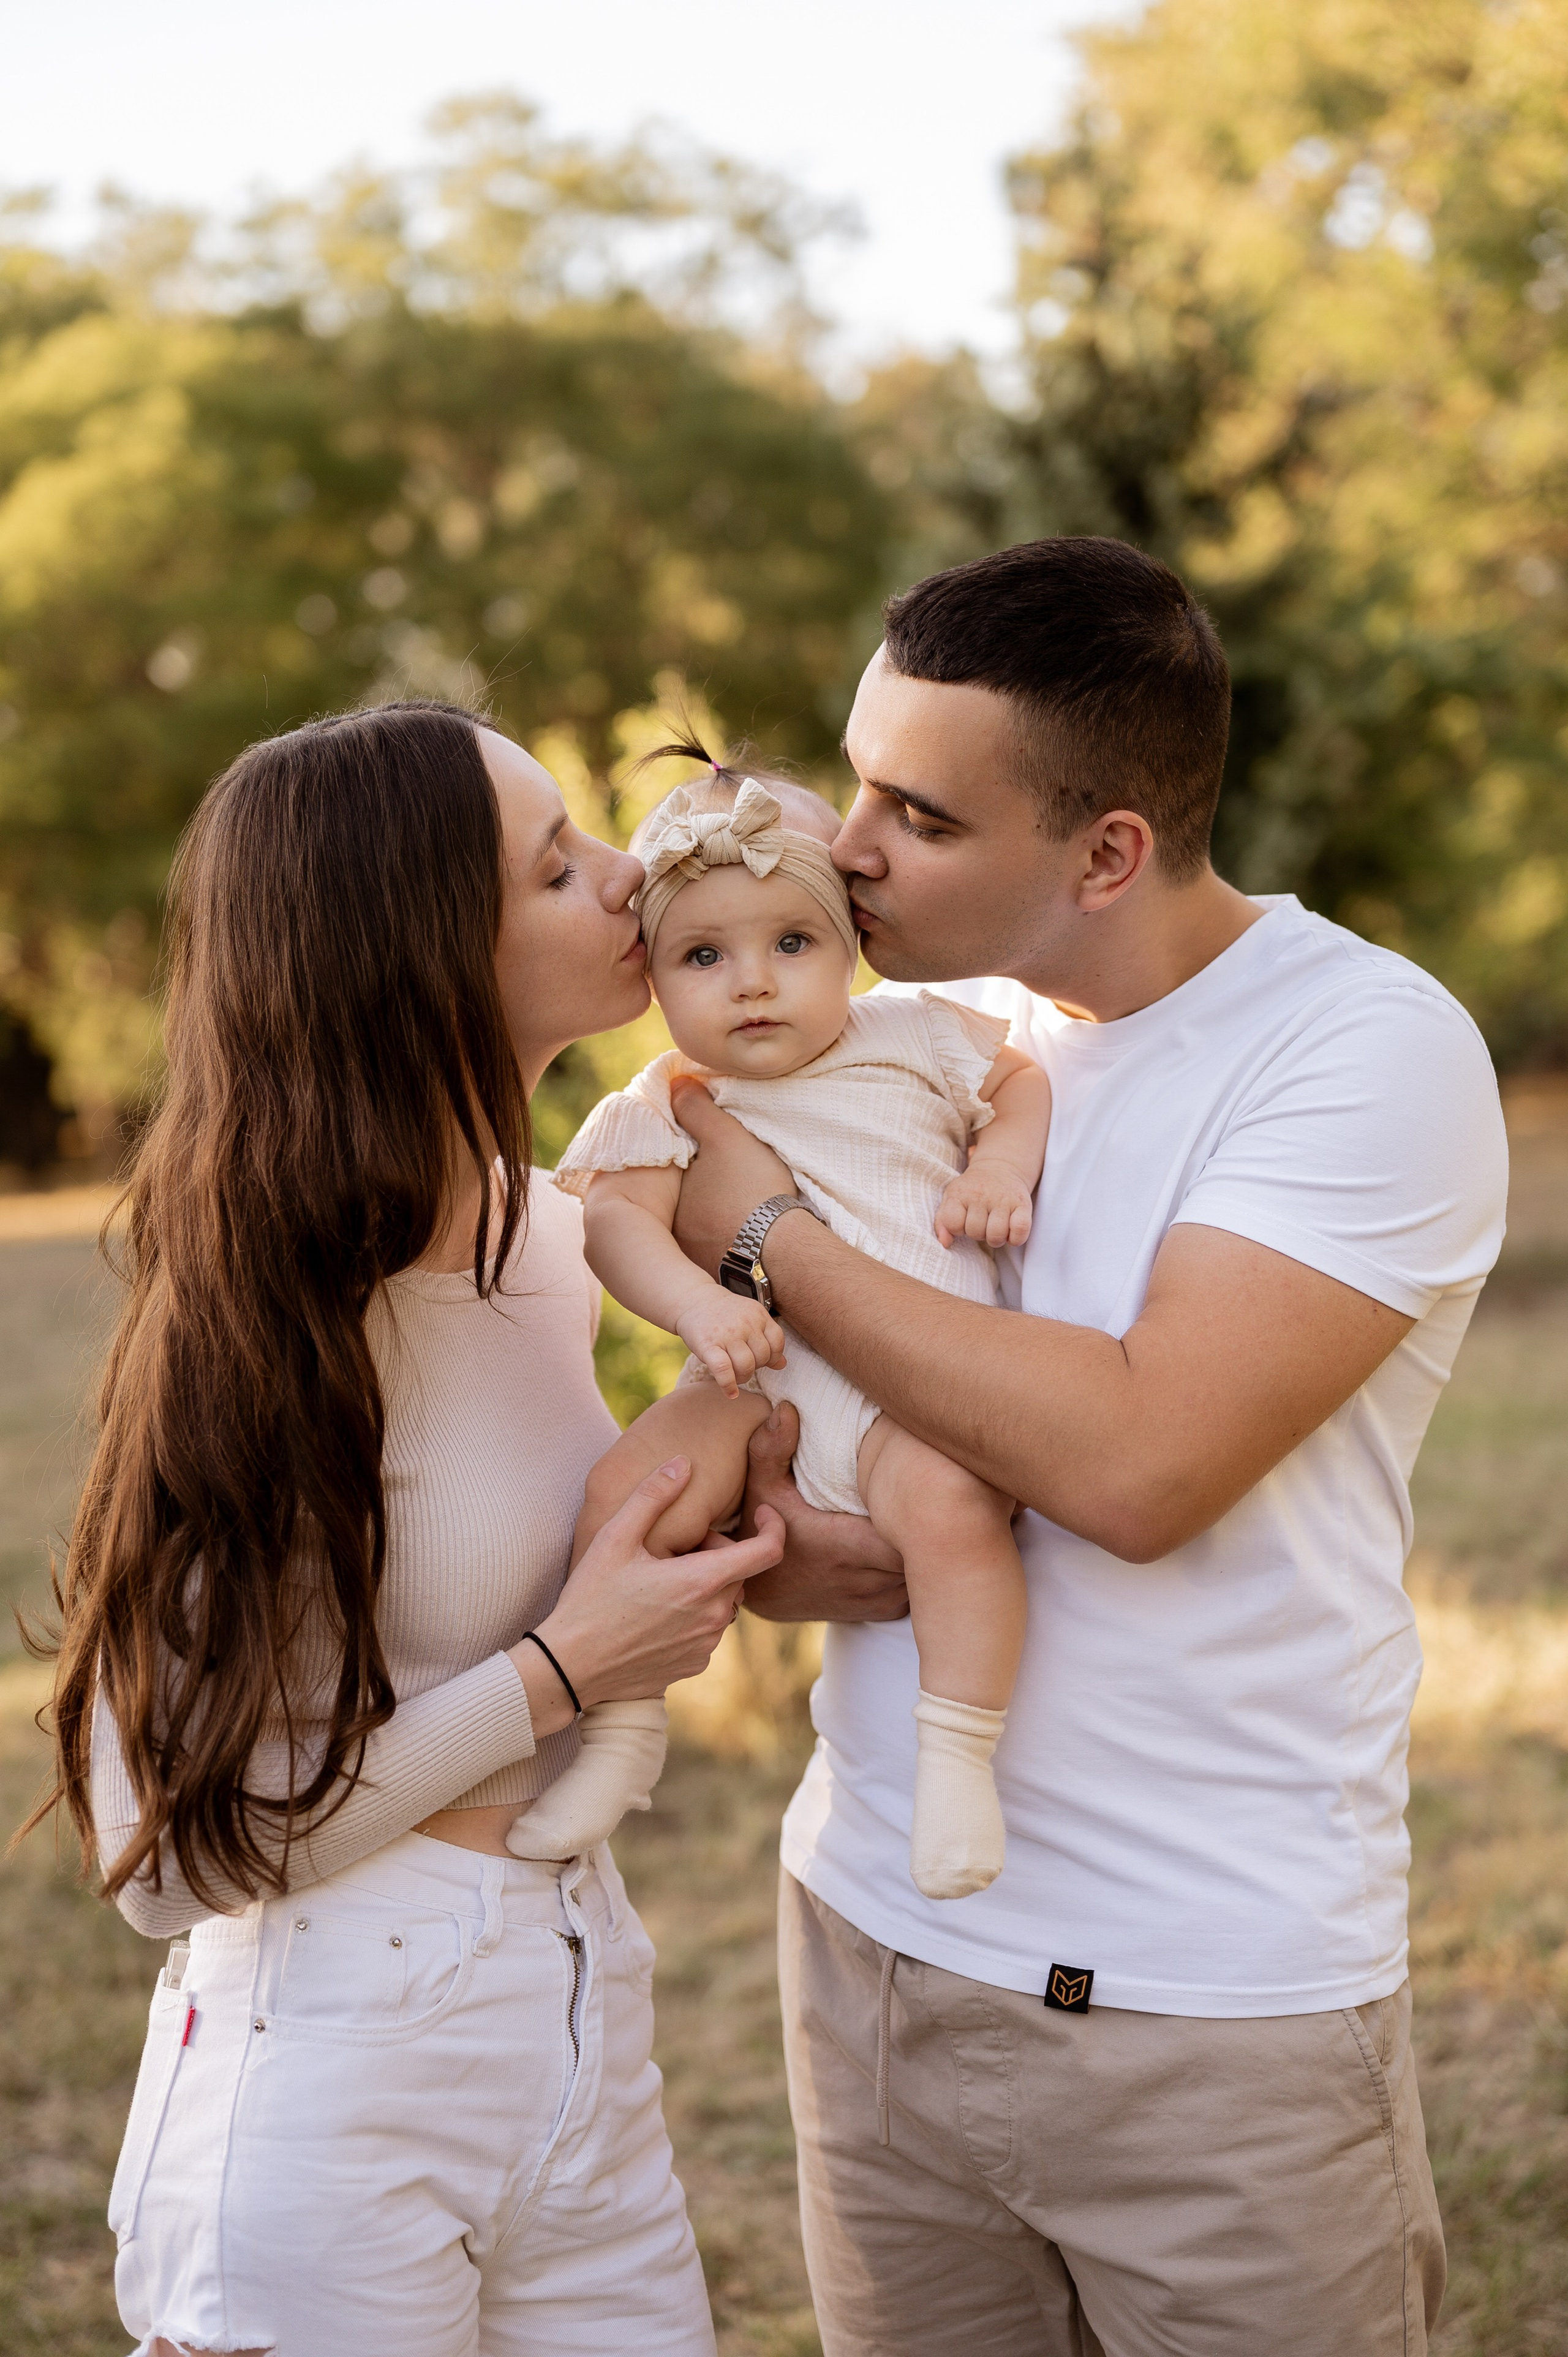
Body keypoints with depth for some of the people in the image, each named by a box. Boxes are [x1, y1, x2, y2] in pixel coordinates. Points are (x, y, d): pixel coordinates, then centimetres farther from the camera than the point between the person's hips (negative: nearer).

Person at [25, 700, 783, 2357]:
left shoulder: (553, 1242, 3)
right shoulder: (269, 1330, -19)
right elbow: (168, 1851, -18)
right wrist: (556, 1675, -17)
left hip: (584, 2033, 7)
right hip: (338, 2091, -7)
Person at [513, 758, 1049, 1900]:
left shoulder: (912, 1037, 8)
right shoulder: (669, 1102, 7)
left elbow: (1024, 1079, 21)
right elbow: (620, 1217, -7)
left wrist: (1003, 1165, -1)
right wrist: (696, 1303, -27)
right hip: (768, 1380, 2)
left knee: (947, 1501, -34)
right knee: (629, 1485, -21)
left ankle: (959, 1756, -16)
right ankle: (624, 1733, -1)